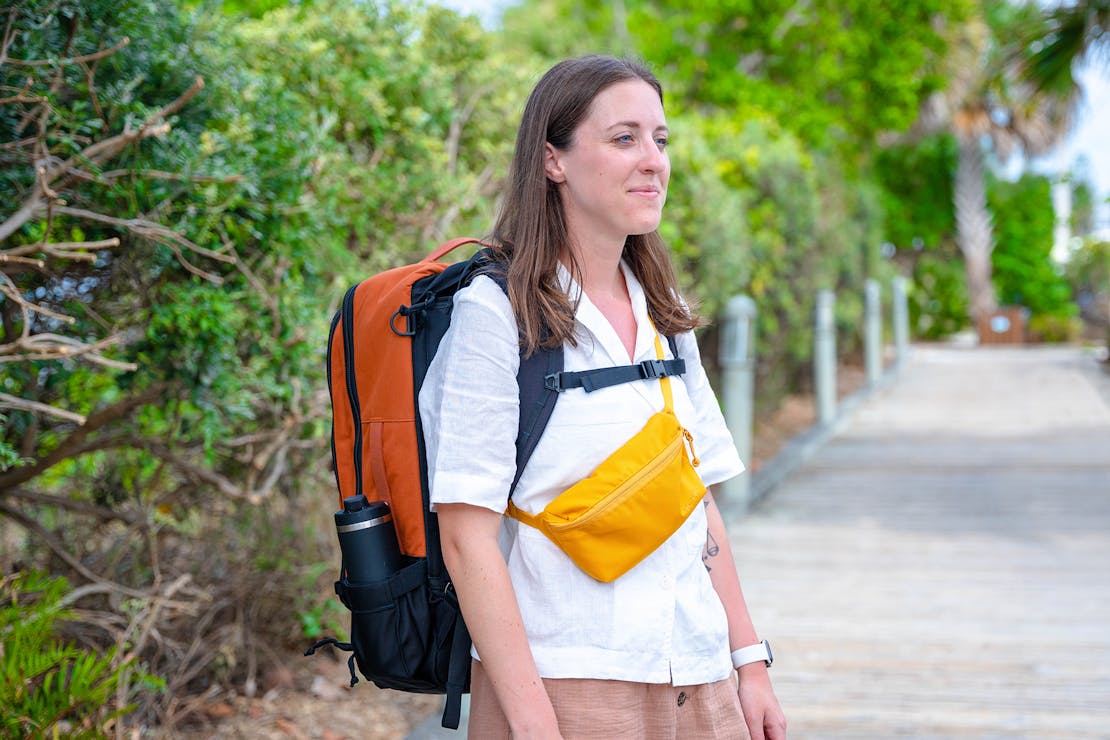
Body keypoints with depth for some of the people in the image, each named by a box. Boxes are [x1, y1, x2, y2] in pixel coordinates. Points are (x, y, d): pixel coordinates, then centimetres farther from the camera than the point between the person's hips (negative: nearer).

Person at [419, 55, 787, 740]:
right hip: (562, 684, -6)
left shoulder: (664, 315, 10)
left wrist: (750, 663, 7)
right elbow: (468, 535, -14)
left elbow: (700, 504, 13)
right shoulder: (497, 311, -10)